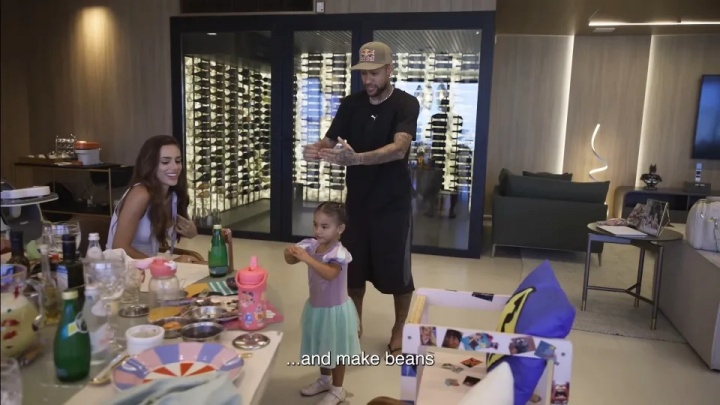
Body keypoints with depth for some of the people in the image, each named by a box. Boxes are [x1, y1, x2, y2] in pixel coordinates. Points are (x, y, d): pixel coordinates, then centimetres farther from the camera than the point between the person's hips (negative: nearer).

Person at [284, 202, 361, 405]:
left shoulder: (339, 253, -27)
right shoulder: (312, 245, -7)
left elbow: (330, 274, -43)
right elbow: (291, 261, -7)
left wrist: (307, 259, -50)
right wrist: (291, 254, -30)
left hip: (335, 309, -7)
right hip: (316, 306, 7)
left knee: (337, 351, 12)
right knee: (322, 346, 25)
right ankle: (324, 380, 47)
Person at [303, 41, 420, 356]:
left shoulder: (405, 104, -13)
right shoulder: (350, 105, 2)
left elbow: (399, 148, -29)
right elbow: (330, 141, -3)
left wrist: (355, 158, -46)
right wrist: (316, 150, -29)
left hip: (393, 202, -4)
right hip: (357, 199, 4)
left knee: (395, 269, 6)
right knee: (353, 266, 13)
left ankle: (400, 329, 27)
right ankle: (354, 323, 33)